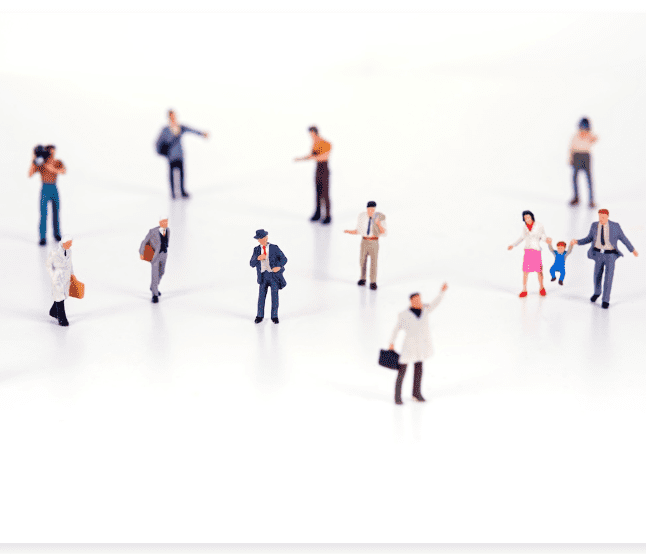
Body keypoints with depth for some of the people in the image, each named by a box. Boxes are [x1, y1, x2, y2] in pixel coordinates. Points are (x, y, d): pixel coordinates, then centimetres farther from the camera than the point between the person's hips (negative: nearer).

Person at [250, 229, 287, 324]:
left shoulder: (274, 248, 1)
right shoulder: (256, 250, 7)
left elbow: (284, 259, 0)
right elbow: (252, 264, 3)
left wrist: (279, 266, -19)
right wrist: (258, 258, -18)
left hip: (274, 274, -2)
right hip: (263, 275, 2)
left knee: (274, 296, -1)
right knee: (261, 296, 2)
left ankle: (274, 316, 12)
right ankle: (260, 316, 17)